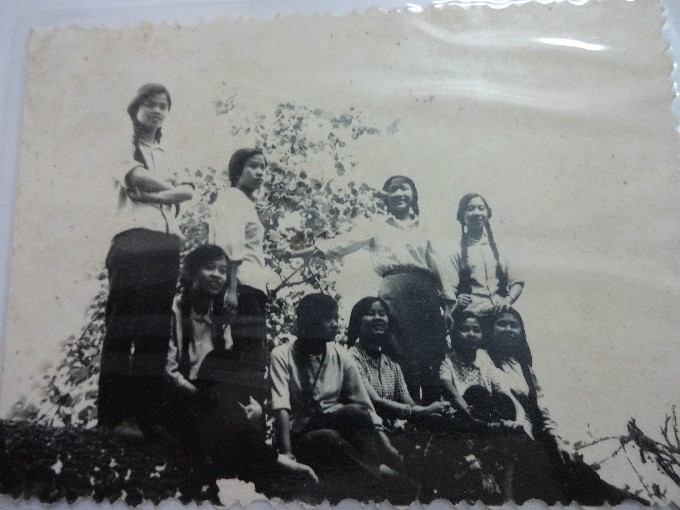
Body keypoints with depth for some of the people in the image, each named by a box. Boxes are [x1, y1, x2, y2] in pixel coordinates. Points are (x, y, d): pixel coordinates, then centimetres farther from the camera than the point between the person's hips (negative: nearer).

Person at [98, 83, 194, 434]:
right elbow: (137, 176, -7)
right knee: (122, 327, -8)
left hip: (167, 243, 5)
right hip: (133, 238, -5)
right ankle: (116, 416, -6)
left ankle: (147, 415, 3)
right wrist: (170, 186, 6)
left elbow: (188, 191, 10)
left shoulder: (167, 155, 28)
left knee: (155, 332, 0)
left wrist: (153, 194, -4)